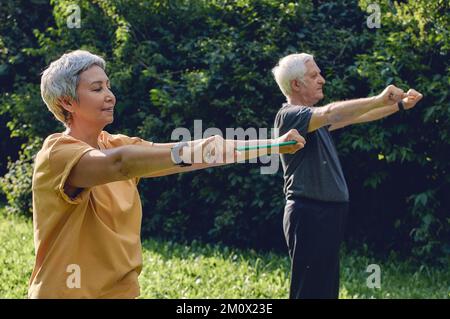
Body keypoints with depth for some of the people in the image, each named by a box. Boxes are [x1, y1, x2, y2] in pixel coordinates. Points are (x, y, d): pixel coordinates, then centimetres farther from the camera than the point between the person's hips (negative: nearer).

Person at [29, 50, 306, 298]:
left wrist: (273, 145, -5)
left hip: (122, 289, 7)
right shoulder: (57, 154, -15)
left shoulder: (116, 145, 6)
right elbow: (117, 163, -34)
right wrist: (186, 153, -46)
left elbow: (205, 151, 1)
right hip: (67, 291, -7)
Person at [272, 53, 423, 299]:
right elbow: (330, 113, -28)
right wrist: (379, 100, -27)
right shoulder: (289, 115, -12)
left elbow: (354, 117, 19)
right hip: (309, 214, -10)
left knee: (327, 290, 13)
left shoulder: (314, 118, 17)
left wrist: (399, 105, 11)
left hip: (328, 214, 10)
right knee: (309, 291, -8)